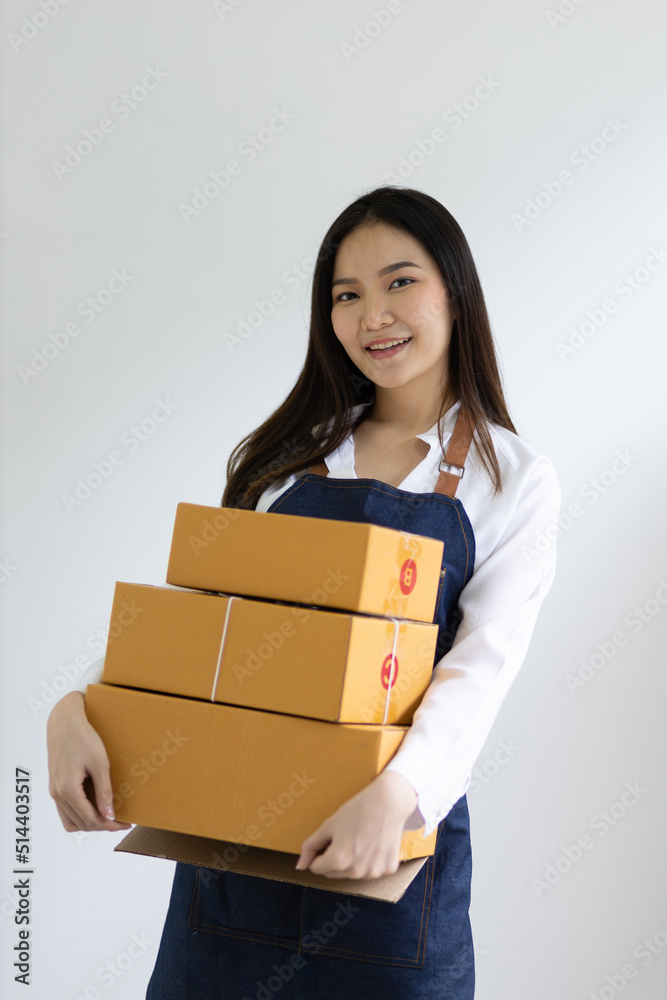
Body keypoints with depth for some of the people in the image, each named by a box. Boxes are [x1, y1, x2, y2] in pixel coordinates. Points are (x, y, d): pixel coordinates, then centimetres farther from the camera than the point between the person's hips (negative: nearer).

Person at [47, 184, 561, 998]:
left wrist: (395, 793, -30)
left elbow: (484, 663, -12)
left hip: (390, 836, -2)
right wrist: (77, 707, -14)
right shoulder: (288, 453, 9)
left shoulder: (515, 479, 1)